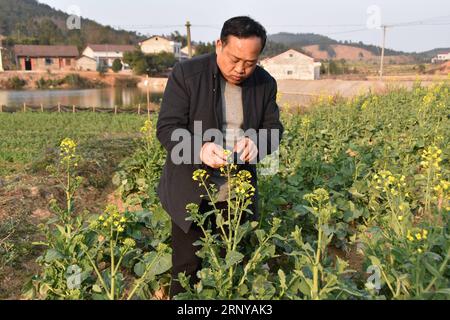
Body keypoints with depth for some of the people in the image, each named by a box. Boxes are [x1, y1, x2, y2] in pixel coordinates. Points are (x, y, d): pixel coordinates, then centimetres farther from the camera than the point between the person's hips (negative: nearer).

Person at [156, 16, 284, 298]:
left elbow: (274, 129, 5)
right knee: (187, 269, 8)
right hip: (191, 192, -3)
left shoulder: (265, 83, 0)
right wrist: (200, 149, -34)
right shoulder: (186, 73, -11)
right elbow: (167, 128, -13)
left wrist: (256, 143, -20)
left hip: (238, 194, 3)